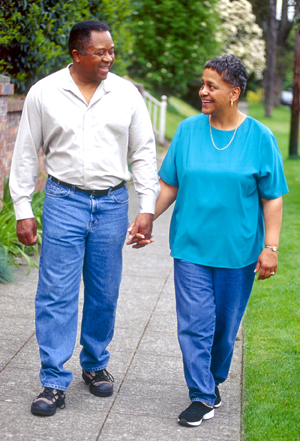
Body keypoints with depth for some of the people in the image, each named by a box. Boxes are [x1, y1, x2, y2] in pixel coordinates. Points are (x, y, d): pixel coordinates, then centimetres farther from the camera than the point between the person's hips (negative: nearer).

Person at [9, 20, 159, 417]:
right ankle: (55, 382, 4)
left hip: (112, 204, 2)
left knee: (104, 293, 9)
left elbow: (143, 153, 7)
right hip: (64, 201, -2)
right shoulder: (44, 93, -1)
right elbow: (26, 154, 4)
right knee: (56, 293, -4)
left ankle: (96, 365, 29)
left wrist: (147, 207, 1)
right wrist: (23, 210, 0)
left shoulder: (126, 94, 3)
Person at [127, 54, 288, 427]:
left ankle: (214, 380, 34)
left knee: (226, 325, 11)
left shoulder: (259, 138, -4)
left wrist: (270, 247, -9)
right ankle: (203, 397, 8)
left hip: (238, 250, -1)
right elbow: (169, 184, 8)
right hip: (191, 245, 1)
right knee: (195, 323, -2)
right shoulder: (188, 130, 1)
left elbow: (272, 198, -2)